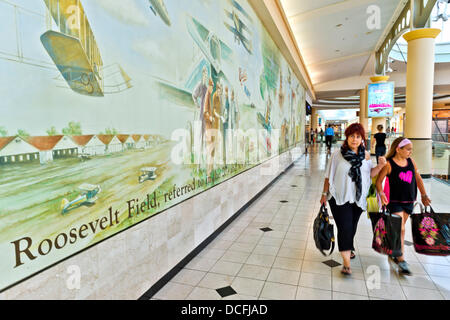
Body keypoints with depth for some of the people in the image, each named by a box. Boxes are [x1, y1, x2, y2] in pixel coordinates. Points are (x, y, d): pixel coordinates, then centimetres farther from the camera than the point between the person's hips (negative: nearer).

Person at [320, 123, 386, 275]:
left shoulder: (366, 155, 3)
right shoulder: (337, 154, -8)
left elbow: (370, 174, 11)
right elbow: (329, 176, -2)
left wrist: (380, 165, -6)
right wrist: (324, 194, 0)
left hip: (358, 198, 4)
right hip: (340, 198, -4)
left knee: (352, 227, 18)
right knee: (344, 227, -9)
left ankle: (349, 248, 44)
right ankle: (346, 262, -4)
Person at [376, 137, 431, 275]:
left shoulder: (410, 161, 4)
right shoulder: (389, 164, -12)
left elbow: (418, 178, 13)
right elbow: (379, 180, -11)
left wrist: (424, 195, 13)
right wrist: (381, 193, -26)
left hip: (409, 200, 6)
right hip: (395, 201, -6)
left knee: (400, 228, 14)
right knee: (400, 229, -6)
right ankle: (401, 260, 1)